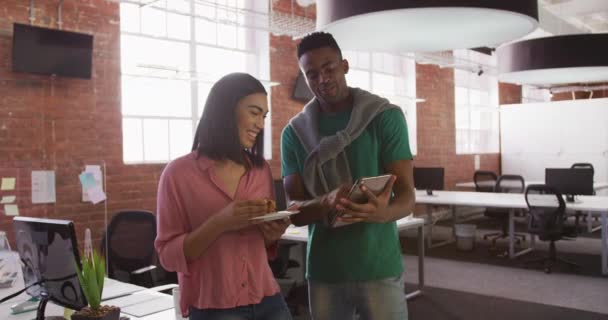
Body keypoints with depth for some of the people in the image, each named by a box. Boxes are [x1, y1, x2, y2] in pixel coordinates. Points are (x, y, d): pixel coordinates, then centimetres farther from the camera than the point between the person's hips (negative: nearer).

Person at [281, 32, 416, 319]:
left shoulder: (386, 117, -3)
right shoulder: (294, 132, 3)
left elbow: (406, 195, -6)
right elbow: (295, 210, -2)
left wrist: (382, 212, -29)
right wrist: (327, 203, -24)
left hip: (379, 267, -2)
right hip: (323, 271, 2)